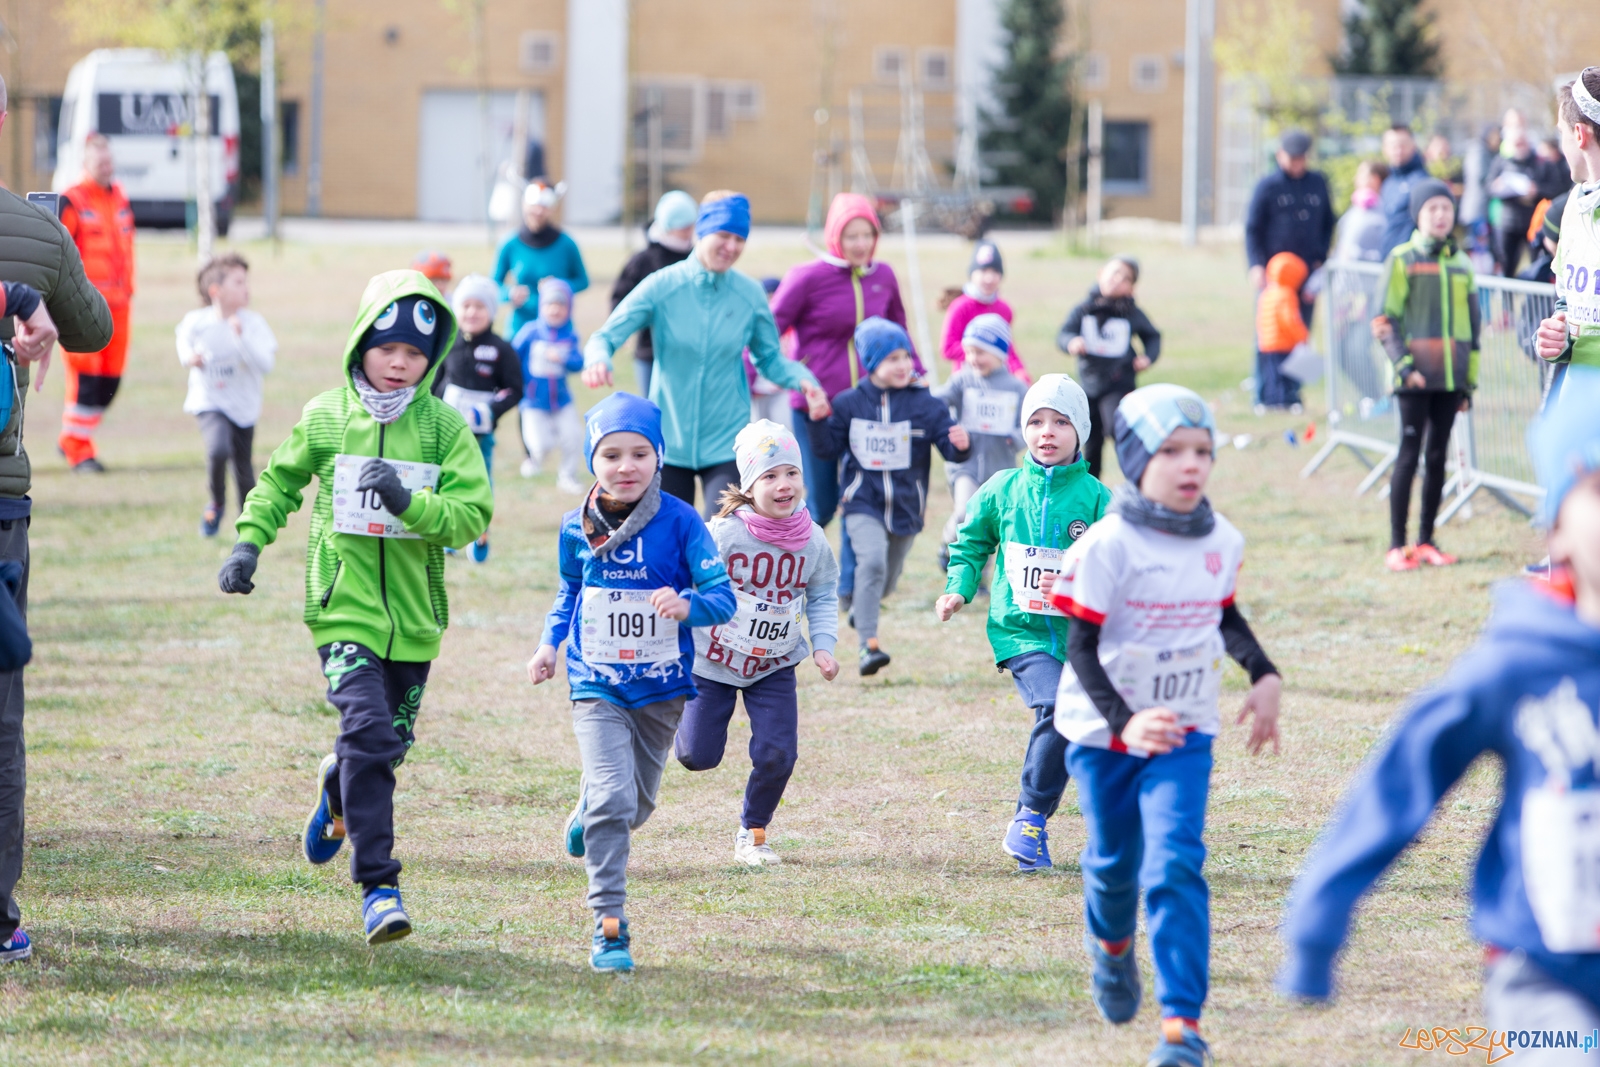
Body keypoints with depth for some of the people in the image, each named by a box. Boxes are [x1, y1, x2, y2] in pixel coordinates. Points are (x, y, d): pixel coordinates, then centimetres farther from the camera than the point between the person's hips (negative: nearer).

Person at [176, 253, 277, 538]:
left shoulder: (254, 324, -12)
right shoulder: (196, 322, -11)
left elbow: (265, 365, -21)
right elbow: (184, 337, 13)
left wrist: (242, 338, -32)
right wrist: (188, 357, -8)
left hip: (244, 407, 2)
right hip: (210, 402, -2)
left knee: (243, 468, 10)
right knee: (218, 449, -28)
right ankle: (217, 503, 1)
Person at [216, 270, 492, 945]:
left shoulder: (444, 427, -3)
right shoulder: (326, 418, 0)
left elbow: (473, 514, -10)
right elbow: (280, 480, 18)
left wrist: (408, 502, -24)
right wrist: (249, 540, 6)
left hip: (413, 612, 2)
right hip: (344, 606, -2)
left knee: (393, 740, 17)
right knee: (368, 730, -19)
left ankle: (338, 789, 53)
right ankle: (377, 884, -17)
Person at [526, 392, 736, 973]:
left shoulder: (679, 522, -13)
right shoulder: (577, 528, -4)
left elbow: (723, 596, -15)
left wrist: (687, 605, -37)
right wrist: (549, 643, 2)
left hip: (661, 687, 0)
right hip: (596, 686, 0)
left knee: (637, 805, 15)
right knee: (611, 796, -16)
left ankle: (586, 816, 52)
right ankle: (608, 925, -11)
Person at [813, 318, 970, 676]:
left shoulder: (926, 405, -4)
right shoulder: (849, 404, -1)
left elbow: (949, 444, -8)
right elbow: (827, 450, 5)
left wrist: (960, 445, -31)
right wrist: (820, 422, -12)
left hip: (906, 507, 2)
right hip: (863, 503, -2)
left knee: (886, 580, 17)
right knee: (872, 560, -27)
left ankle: (858, 605, 53)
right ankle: (868, 644, -27)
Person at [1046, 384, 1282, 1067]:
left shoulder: (1222, 542, -2)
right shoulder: (1109, 545, -19)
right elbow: (1080, 649, -18)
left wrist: (1264, 676, 3)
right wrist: (1123, 722, -31)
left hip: (1186, 731, 2)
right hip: (1103, 732, -2)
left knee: (1175, 866, -14)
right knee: (1114, 861, 14)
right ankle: (1111, 948, 50)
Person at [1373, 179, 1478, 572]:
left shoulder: (1461, 264, 12)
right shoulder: (1401, 260, -2)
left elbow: (1472, 324, 17)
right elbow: (1385, 321, -4)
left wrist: (1470, 378, 14)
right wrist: (1403, 363, -15)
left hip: (1451, 376, 4)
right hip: (1416, 377, -4)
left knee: (1438, 456, 7)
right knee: (1409, 455, -5)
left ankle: (1426, 541, 14)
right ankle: (1397, 545, -2)